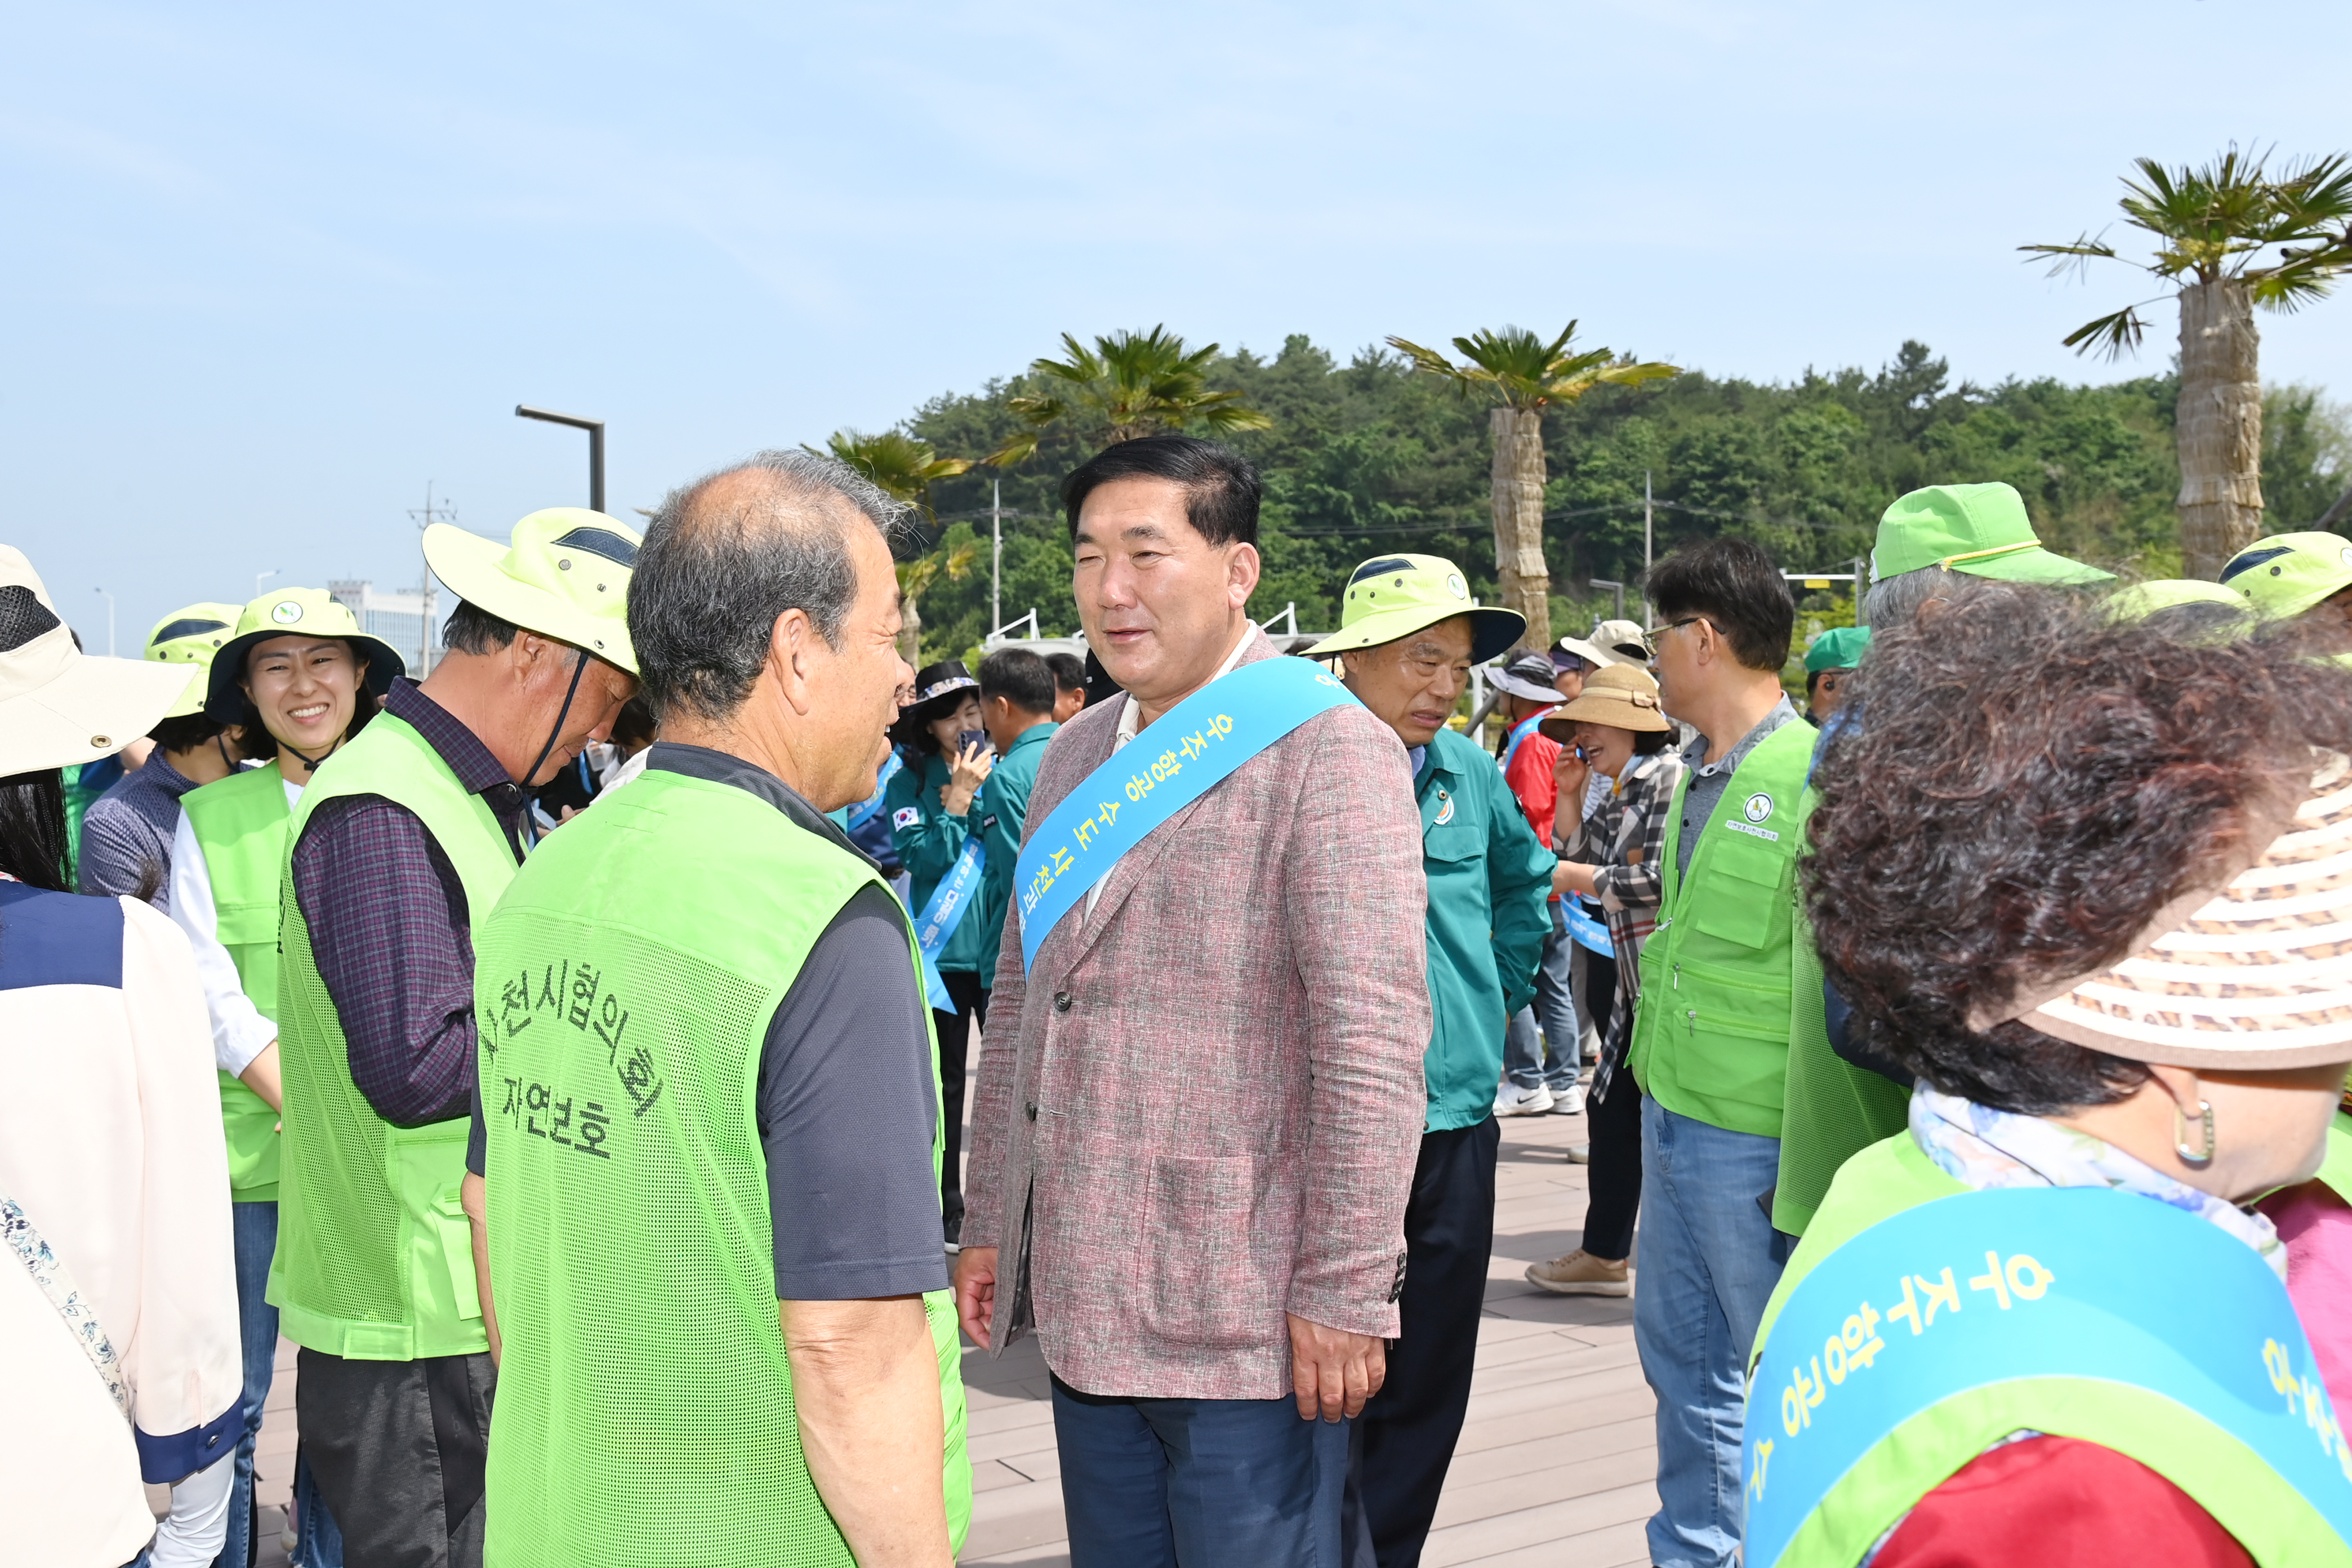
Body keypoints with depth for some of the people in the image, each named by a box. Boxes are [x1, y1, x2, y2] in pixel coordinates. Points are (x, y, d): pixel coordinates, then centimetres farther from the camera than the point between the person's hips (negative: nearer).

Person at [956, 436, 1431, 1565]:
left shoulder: (1328, 750, -11)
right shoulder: (1075, 755, 13)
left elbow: (1374, 1038, -17)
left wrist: (1345, 1290, -18)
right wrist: (987, 1223, 16)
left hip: (1248, 1326, -7)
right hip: (1085, 1304, 7)